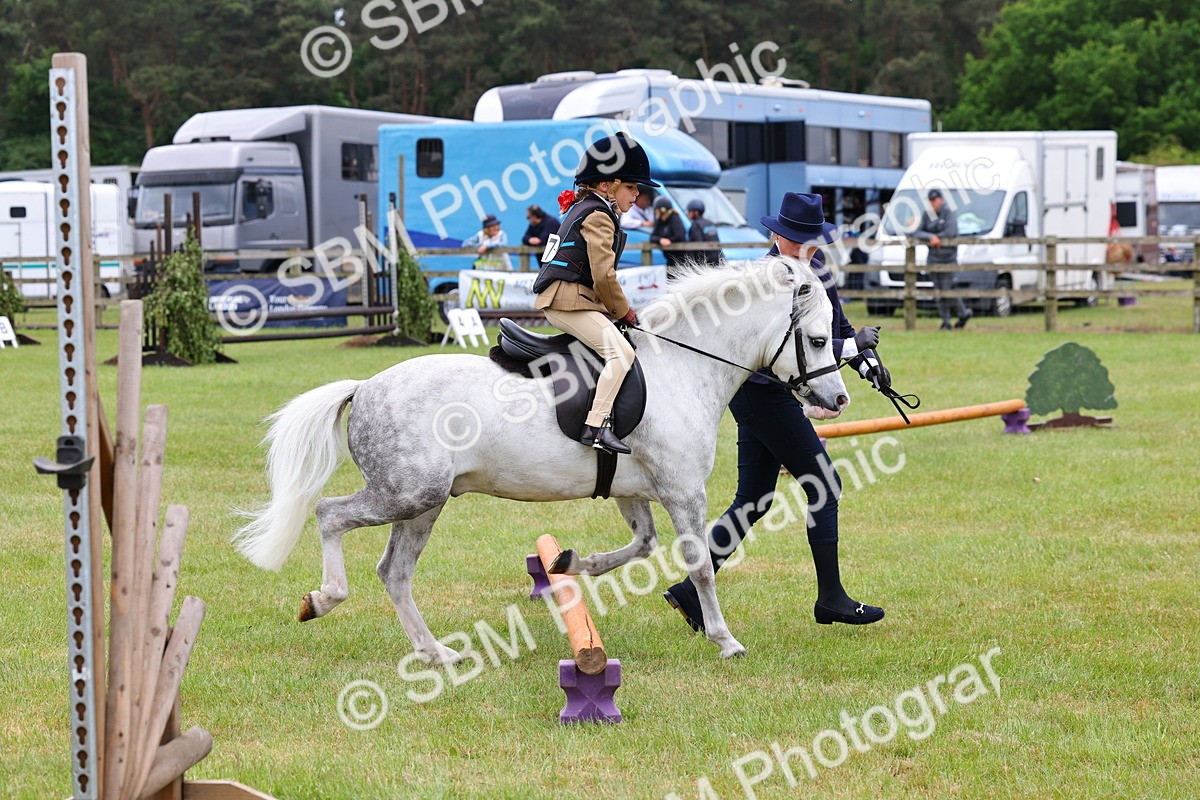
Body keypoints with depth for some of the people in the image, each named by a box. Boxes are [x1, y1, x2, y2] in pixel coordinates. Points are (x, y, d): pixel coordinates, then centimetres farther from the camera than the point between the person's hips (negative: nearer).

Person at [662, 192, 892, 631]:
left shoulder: (815, 270, 10)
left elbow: (837, 325, 17)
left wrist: (869, 363, -1)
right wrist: (852, 347, -22)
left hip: (778, 393, 9)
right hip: (763, 393, -9)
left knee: (753, 501, 9)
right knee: (824, 483, -4)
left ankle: (692, 590, 10)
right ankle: (830, 598, 3)